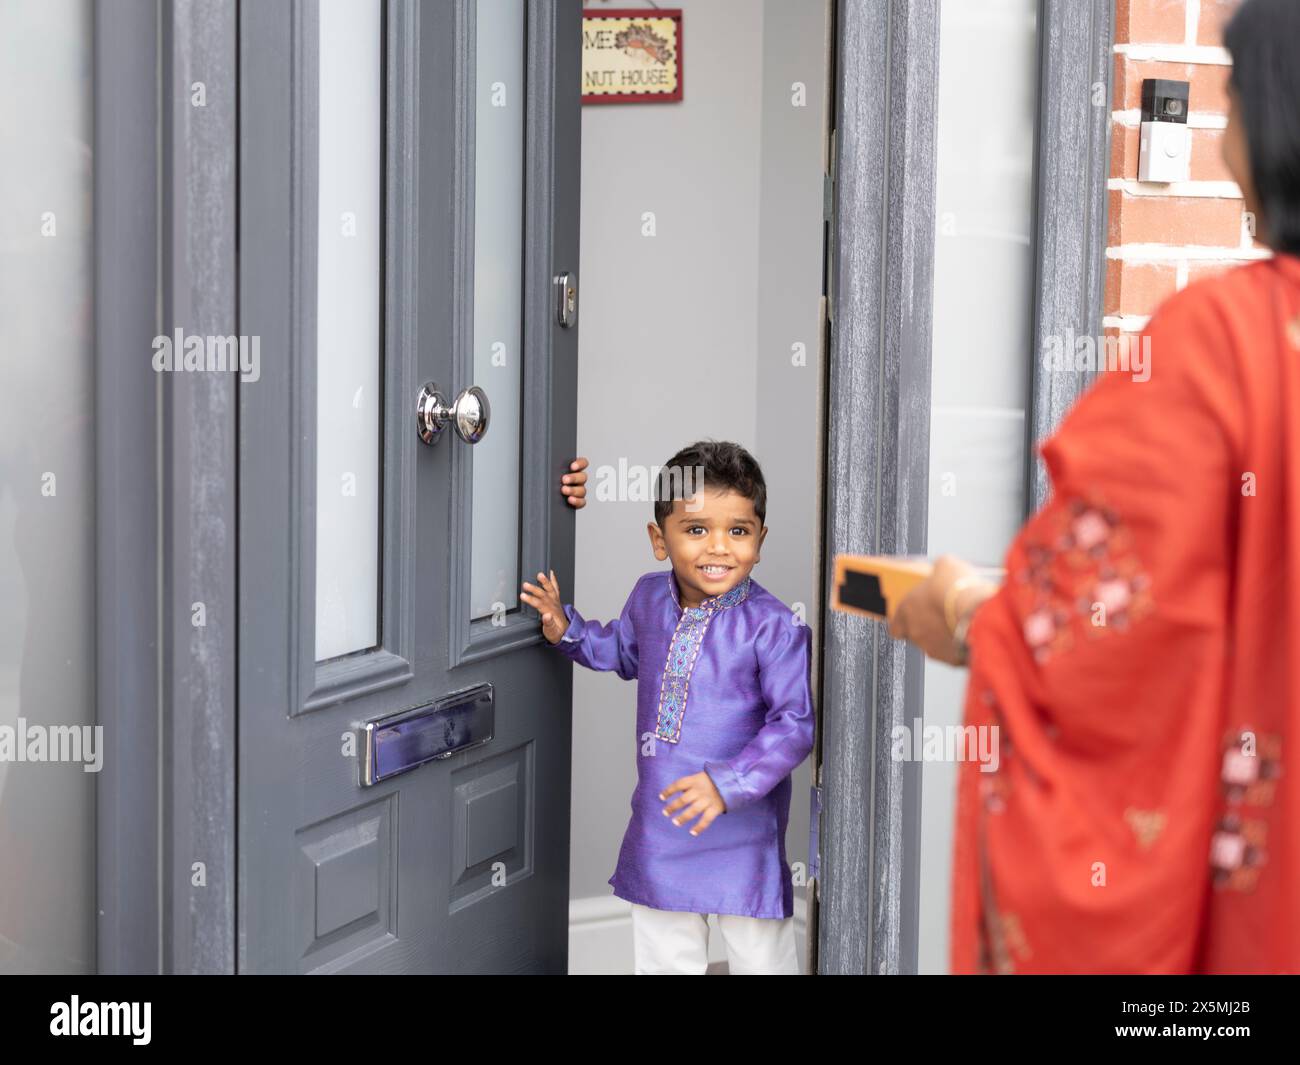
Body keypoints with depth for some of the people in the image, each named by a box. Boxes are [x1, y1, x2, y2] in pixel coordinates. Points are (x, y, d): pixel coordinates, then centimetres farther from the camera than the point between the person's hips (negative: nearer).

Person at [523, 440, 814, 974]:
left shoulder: (773, 625, -20)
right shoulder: (649, 597, -1)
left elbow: (795, 723, -20)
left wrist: (730, 783, -30)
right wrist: (567, 629, 7)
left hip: (742, 826, -5)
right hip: (660, 820, 5)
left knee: (760, 956, 11)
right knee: (662, 957, 20)